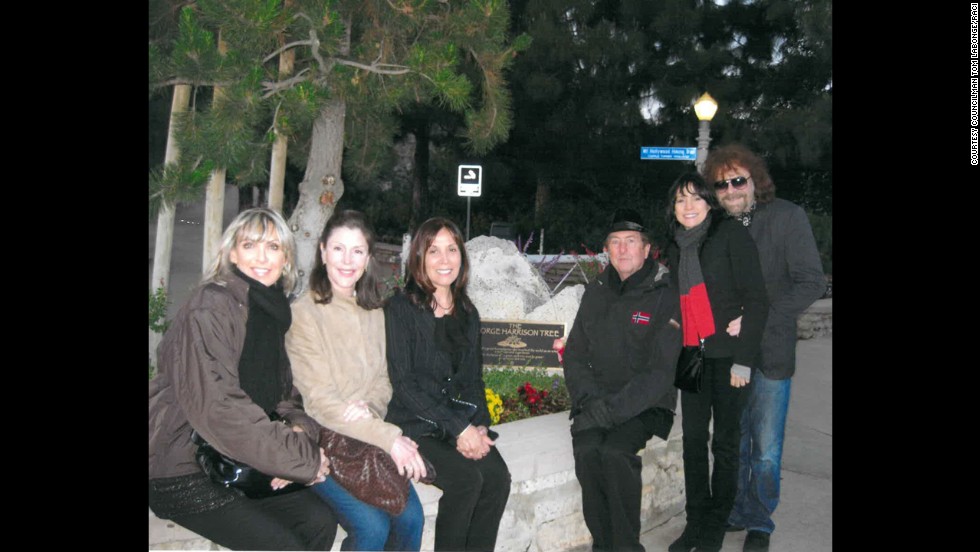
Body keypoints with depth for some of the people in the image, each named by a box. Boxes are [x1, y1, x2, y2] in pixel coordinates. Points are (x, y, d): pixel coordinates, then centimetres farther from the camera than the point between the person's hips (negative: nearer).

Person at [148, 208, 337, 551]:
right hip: (182, 473, -7)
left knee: (319, 519, -8)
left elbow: (282, 392, 10)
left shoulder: (272, 310, 8)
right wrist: (303, 458, -23)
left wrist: (301, 428, -14)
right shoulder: (210, 307, -17)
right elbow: (217, 408, -26)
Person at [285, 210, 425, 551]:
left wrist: (370, 408, -13)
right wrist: (389, 438, -21)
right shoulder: (303, 313, -11)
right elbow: (319, 401, -15)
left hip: (368, 440, 5)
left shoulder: (374, 313, 10)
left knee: (411, 518, -15)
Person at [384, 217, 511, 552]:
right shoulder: (401, 309, -5)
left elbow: (473, 379, 15)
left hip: (460, 424, 5)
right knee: (466, 478, -26)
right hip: (412, 424, -5)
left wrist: (480, 425, -4)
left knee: (498, 477, -20)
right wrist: (458, 427, -17)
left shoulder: (468, 314, 14)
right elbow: (403, 383, -12)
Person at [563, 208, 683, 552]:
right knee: (586, 449, -25)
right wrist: (590, 400, -6)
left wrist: (613, 408, -21)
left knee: (616, 451, -30)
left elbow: (661, 372, -13)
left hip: (646, 406, -4)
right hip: (597, 402, 4)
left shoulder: (666, 297, -5)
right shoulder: (596, 293, 11)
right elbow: (575, 356, 12)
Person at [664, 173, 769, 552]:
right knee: (693, 439, 6)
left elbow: (756, 299, -10)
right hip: (693, 355, 5)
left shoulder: (731, 234, -6)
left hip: (728, 355, -5)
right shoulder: (676, 246, 12)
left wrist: (744, 359, -14)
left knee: (725, 440, 3)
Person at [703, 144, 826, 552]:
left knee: (765, 450, 6)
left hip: (769, 353, -3)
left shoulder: (787, 217, -8)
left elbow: (811, 283, -14)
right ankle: (735, 513, 36)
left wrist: (757, 319, -23)